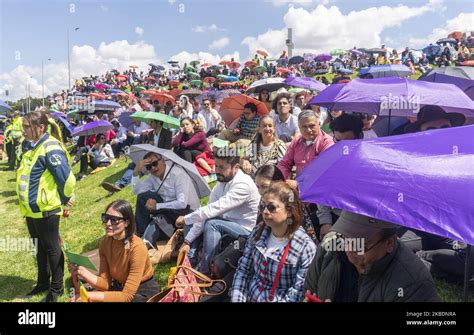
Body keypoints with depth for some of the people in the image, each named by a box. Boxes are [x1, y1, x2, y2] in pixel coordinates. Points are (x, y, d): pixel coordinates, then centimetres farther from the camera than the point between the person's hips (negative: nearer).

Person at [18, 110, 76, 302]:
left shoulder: (50, 148, -21)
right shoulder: (31, 146, 8)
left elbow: (67, 178, -26)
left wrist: (65, 199, -11)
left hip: (46, 210, -9)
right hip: (31, 210, 9)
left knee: (51, 249, 6)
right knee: (40, 248, 21)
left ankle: (57, 288, 23)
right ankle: (43, 283, 38)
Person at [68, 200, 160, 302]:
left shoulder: (137, 247, -27)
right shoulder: (105, 241, -8)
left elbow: (127, 296, -26)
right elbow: (106, 283, -8)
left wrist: (89, 296, -29)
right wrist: (83, 273, -24)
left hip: (144, 291, -5)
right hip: (119, 287, 6)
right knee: (80, 298, -12)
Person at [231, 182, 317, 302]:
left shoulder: (306, 248, -15)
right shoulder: (259, 232, 0)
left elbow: (297, 294, -15)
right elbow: (243, 270, 2)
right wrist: (237, 299, -8)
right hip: (249, 297, 4)